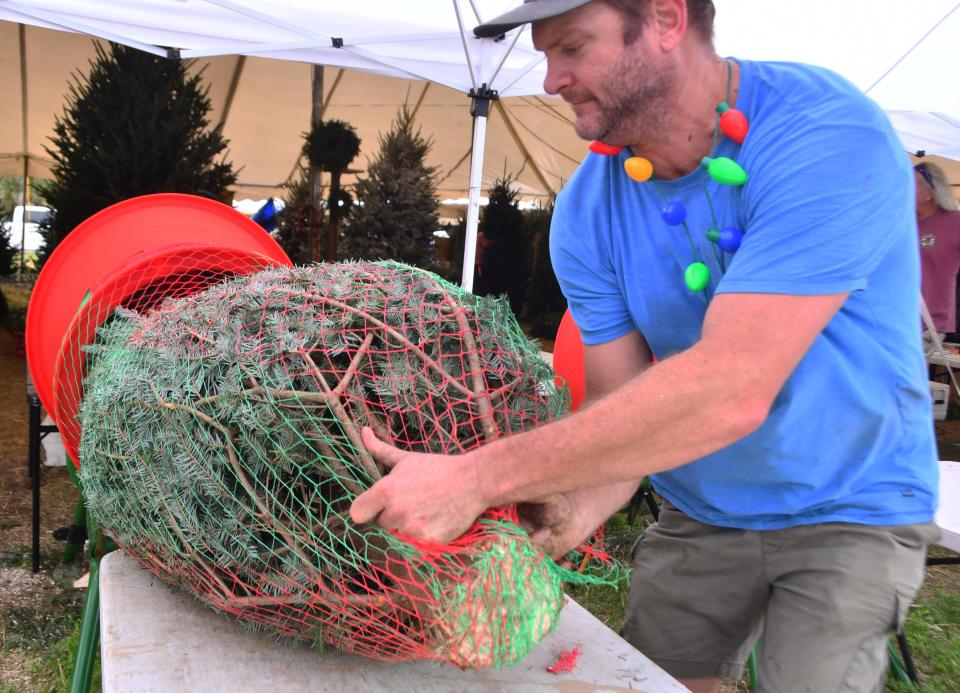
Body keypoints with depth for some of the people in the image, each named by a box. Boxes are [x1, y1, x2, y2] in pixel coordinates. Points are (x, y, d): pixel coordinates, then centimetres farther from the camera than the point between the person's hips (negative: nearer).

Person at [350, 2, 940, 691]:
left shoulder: (828, 135, -28)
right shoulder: (588, 211, -10)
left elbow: (730, 391, -38)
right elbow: (620, 402, -9)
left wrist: (477, 477, -39)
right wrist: (579, 509, -31)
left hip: (850, 507, -4)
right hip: (699, 510, 4)